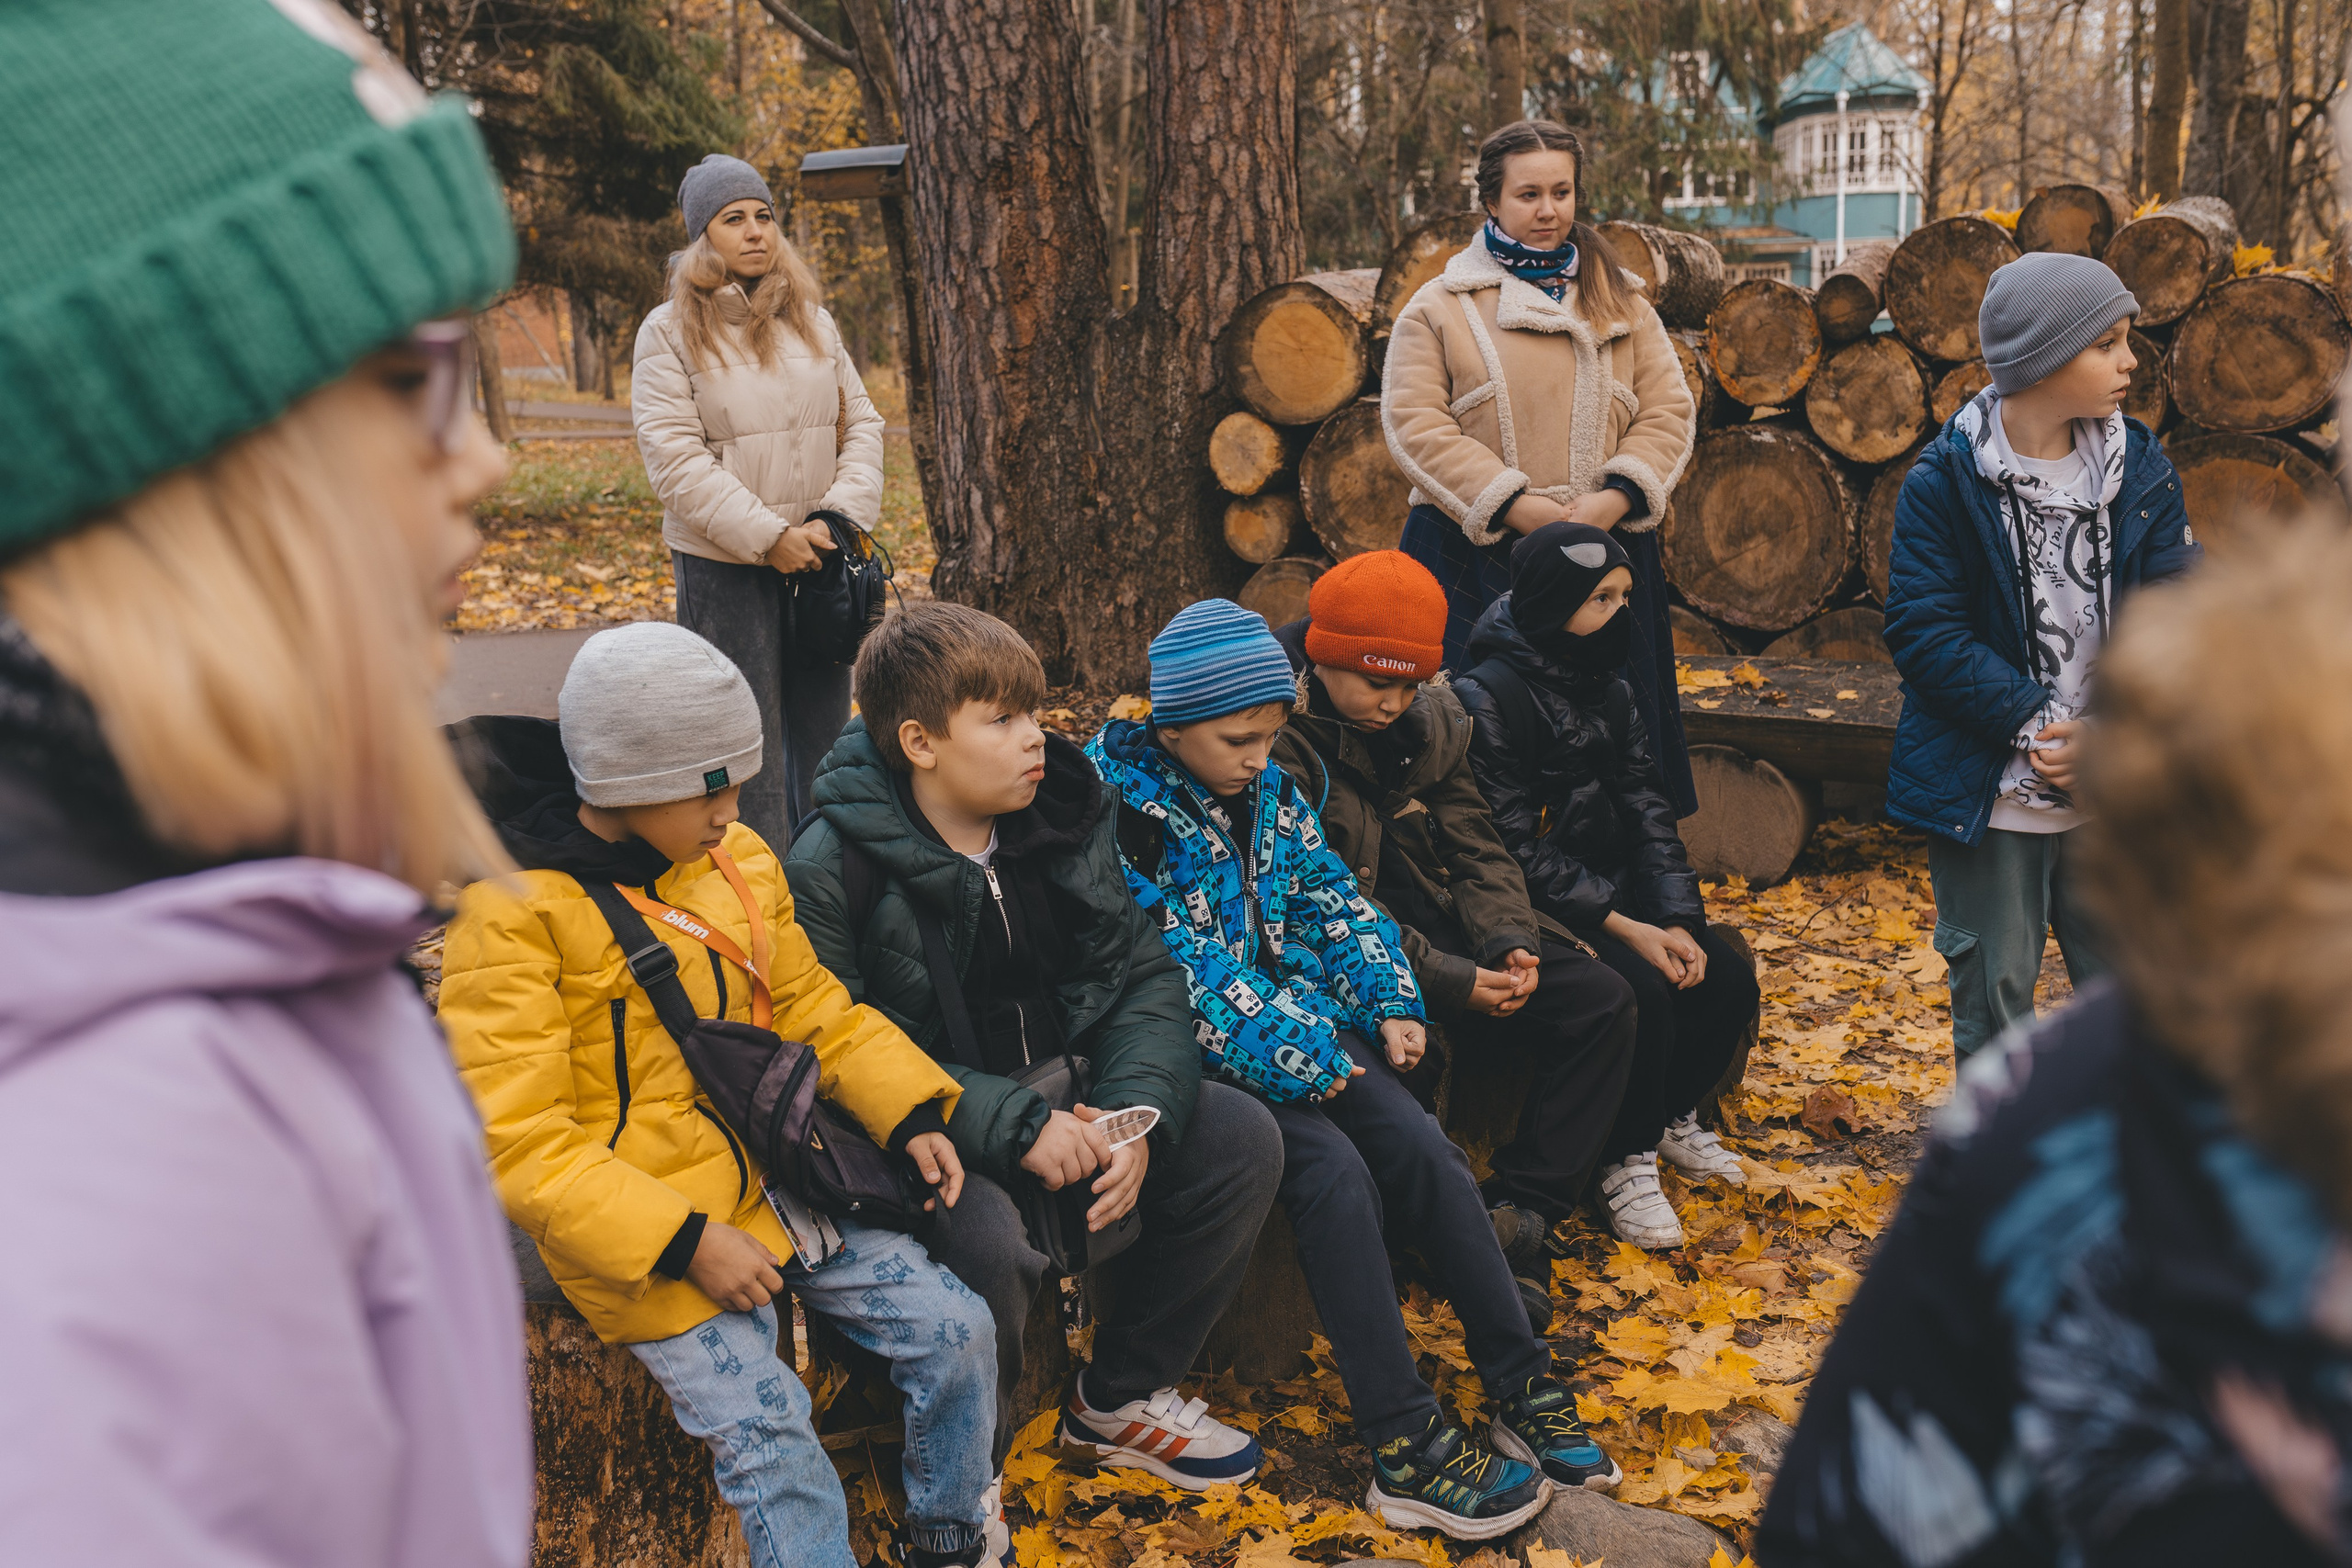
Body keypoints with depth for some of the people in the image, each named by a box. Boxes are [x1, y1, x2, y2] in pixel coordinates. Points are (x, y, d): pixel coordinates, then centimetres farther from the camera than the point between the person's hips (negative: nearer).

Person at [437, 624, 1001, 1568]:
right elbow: (518, 1149, -17)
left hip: (774, 1184, 6)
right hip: (642, 1236, -6)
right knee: (769, 1442, -18)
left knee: (954, 1328, 1)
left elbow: (811, 1009, 16)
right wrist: (686, 1242, -22)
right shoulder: (513, 912, -15)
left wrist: (910, 1116, -1)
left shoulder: (738, 862, 5)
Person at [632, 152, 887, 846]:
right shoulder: (670, 332, -3)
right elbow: (674, 457, -11)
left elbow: (861, 422, 10)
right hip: (723, 564, -4)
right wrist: (768, 537, -17)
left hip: (817, 556, 5)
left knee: (824, 727, 12)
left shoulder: (812, 320, 11)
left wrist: (839, 514, -8)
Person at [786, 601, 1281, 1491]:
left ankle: (1120, 1398, 11)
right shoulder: (832, 871, -16)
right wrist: (1013, 1126, -28)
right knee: (988, 1242, -35)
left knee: (1243, 1138, -8)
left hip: (1061, 1096, 7)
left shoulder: (1066, 817, 1)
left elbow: (1143, 975, 1)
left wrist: (1138, 1114, -17)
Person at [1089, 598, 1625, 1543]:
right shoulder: (1120, 811, -14)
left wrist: (1390, 1003, 2)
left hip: (1304, 1021, 7)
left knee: (1422, 1146, -13)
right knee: (1333, 1168, -26)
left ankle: (1525, 1391, -5)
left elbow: (1328, 898, 16)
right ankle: (1406, 1448, -22)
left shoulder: (1264, 788, 9)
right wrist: (1299, 1054, -19)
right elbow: (1176, 975, -19)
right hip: (1198, 1051, -7)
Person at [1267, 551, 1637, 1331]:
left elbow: (1474, 847, 9)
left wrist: (1509, 943, -11)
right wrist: (1449, 980, -23)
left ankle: (1521, 1216, -11)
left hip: (1439, 925, 7)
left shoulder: (1427, 719, 7)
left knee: (1601, 1000, -7)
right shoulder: (1282, 741, -14)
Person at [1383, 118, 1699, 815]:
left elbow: (1669, 412, 10)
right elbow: (1416, 425, -5)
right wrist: (1520, 508, -14)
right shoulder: (1439, 307, 6)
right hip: (1475, 555, -3)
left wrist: (1611, 501, -9)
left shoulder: (1621, 302, 16)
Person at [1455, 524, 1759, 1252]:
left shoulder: (1609, 692, 9)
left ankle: (1672, 1116, 19)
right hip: (1541, 910, -8)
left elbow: (1649, 815, 5)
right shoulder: (1489, 699, -16)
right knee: (1642, 992, -27)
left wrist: (1678, 921, -10)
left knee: (1729, 979, -6)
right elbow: (1519, 850, -19)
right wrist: (1626, 929, -22)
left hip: (1619, 891, 8)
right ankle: (1628, 1159, -6)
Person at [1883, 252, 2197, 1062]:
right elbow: (1923, 631, -12)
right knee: (1993, 996, 8)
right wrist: (2036, 723, -19)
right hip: (1989, 793, -3)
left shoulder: (2142, 467, 4)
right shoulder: (1944, 481, -8)